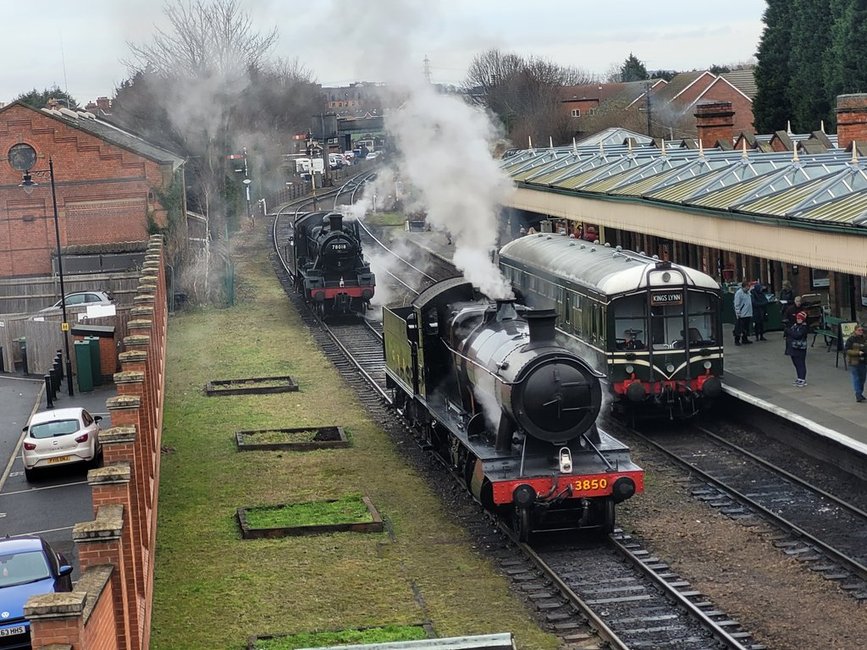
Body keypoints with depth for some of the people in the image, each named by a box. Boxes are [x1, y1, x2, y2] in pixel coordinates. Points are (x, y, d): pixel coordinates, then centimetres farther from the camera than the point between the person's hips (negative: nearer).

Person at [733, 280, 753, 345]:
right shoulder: (739, 293, -12)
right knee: (739, 328, -6)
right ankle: (737, 340, -2)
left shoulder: (748, 292, 15)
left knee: (746, 327, 12)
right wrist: (737, 312, -17)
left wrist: (751, 312, 21)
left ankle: (745, 339, 21)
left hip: (748, 314, 8)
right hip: (741, 314, -8)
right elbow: (737, 304, -14)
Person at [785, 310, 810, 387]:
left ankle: (802, 380, -3)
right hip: (793, 348, 9)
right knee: (796, 363, 15)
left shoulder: (804, 327, -14)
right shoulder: (794, 325, 12)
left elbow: (797, 335, -25)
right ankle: (799, 378, 26)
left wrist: (789, 331, -17)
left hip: (800, 349, -9)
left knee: (801, 364, -5)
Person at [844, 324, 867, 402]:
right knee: (856, 378, -7)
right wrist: (858, 353, -23)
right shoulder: (850, 340, -8)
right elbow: (847, 351, -12)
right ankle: (858, 395, -9)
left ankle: (860, 393, 23)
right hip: (854, 362, -6)